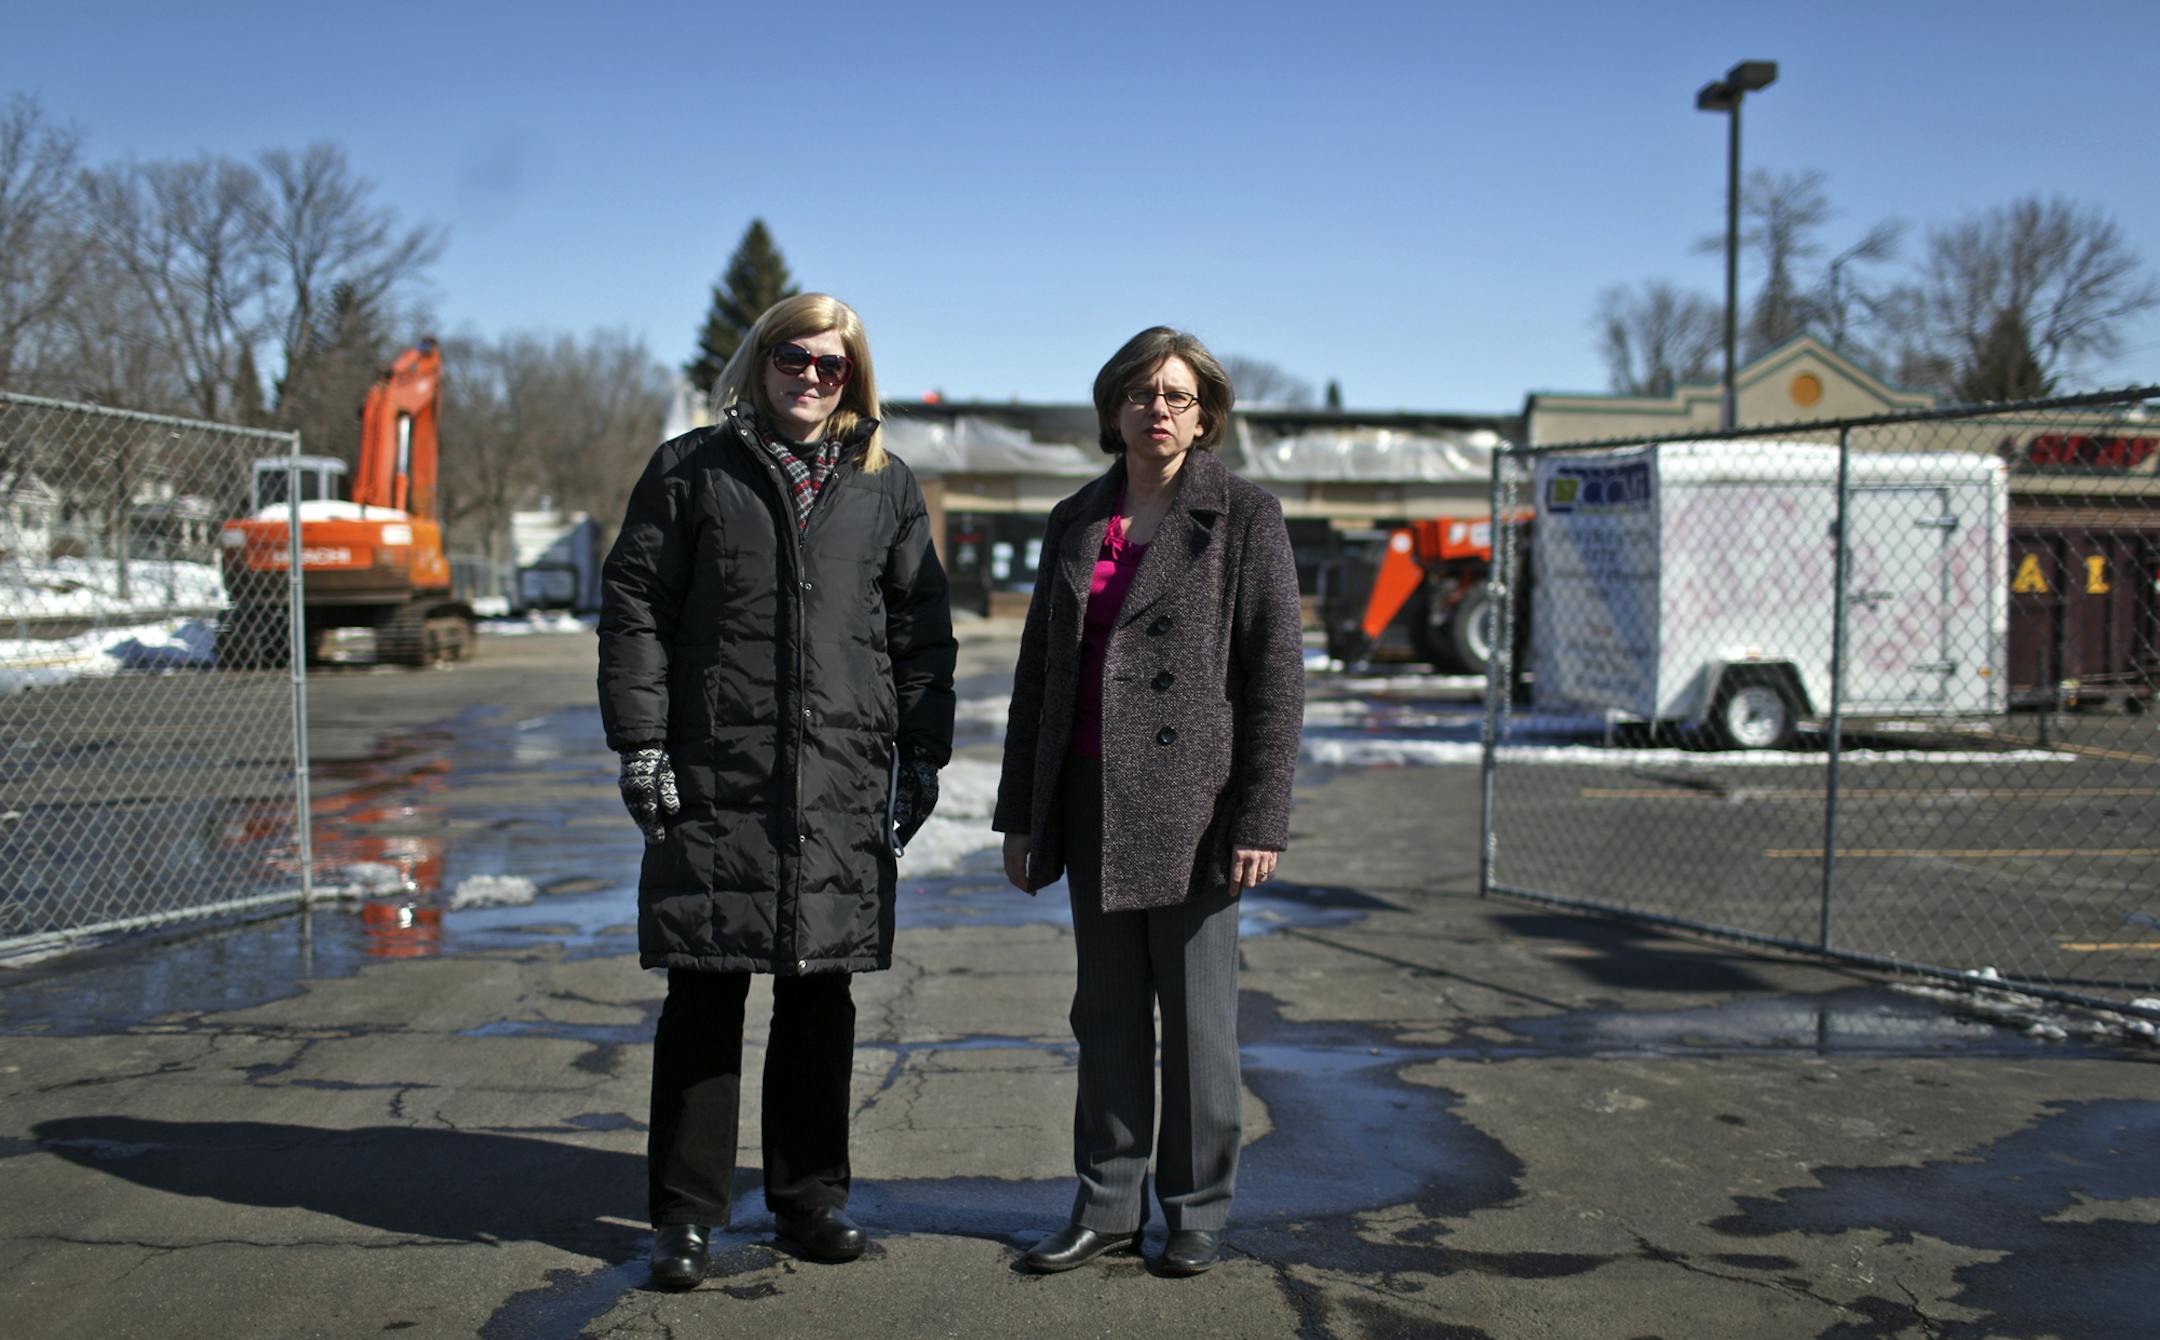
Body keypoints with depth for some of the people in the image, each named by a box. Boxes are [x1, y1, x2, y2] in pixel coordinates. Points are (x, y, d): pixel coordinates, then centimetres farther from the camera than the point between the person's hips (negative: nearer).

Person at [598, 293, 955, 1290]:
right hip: (714, 781, -2)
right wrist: (640, 741, -6)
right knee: (704, 995, 1)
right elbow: (634, 607, 3)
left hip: (845, 785, 2)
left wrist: (923, 755, 7)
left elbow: (922, 629, 14)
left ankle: (810, 1194, 24)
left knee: (821, 994, 10)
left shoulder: (886, 486, 13)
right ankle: (687, 1212, 13)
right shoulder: (690, 470, 6)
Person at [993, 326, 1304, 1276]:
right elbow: (1038, 671, 13)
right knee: (1106, 1011, 10)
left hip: (1192, 798, -4)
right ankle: (1108, 1205, 21)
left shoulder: (1244, 516, -3)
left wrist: (1261, 818, -13)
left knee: (1197, 1013, 4)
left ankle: (1197, 1209, 19)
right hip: (1094, 799, 5)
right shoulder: (1074, 522, 11)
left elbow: (1275, 673, -7)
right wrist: (1020, 813, 10)